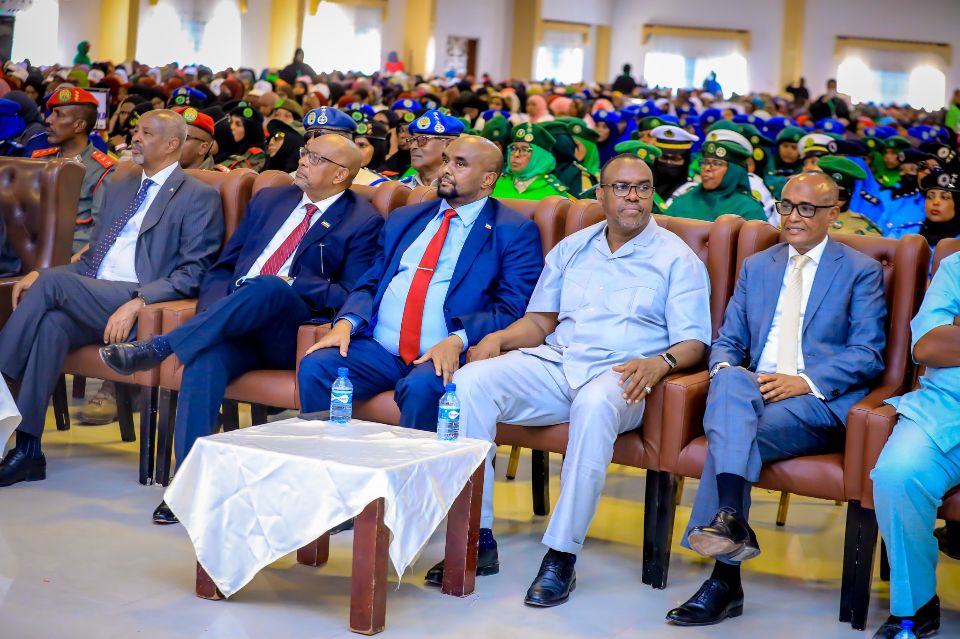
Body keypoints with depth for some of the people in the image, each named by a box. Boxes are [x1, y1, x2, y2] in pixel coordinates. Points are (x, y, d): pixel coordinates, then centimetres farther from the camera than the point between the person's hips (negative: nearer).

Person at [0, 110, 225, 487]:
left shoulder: (199, 197, 2)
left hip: (137, 307, -6)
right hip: (88, 299, 6)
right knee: (52, 324, -28)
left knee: (52, 282, -27)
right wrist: (41, 275, 8)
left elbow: (194, 273, -8)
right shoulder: (118, 189, 26)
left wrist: (138, 302, -22)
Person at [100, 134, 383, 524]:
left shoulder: (363, 222, 7)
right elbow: (223, 267, 22)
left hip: (293, 334, -4)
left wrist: (290, 285, -15)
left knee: (269, 288, -36)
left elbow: (352, 297, -4)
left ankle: (156, 349, -31)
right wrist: (212, 313, 1)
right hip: (236, 329, 4)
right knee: (207, 356, -31)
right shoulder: (269, 200, 23)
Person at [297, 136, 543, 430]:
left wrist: (457, 340, -22)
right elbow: (370, 284, 20)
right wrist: (346, 322, -2)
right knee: (314, 367, -20)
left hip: (446, 356, -4)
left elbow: (512, 309, -5)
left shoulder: (515, 232, 5)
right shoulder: (404, 219, 22)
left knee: (421, 386, -36)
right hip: (379, 348, 5)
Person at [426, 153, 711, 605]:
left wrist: (660, 362, -24)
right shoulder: (571, 249, 19)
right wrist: (499, 338, -2)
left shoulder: (677, 258, 5)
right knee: (470, 381, -22)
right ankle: (478, 539, -20)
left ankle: (562, 555, -33)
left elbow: (693, 342, -1)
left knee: (595, 403, -41)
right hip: (553, 364, 4)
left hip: (620, 377, -4)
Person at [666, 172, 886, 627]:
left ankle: (725, 578, -35)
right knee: (731, 384, -36)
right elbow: (727, 340, 20)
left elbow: (867, 355, 1)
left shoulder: (861, 272, 10)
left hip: (820, 402, -3)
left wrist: (805, 381, -15)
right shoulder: (756, 267, 24)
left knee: (729, 434, -33)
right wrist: (724, 368, -5)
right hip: (755, 388, 3)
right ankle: (731, 520, -53)